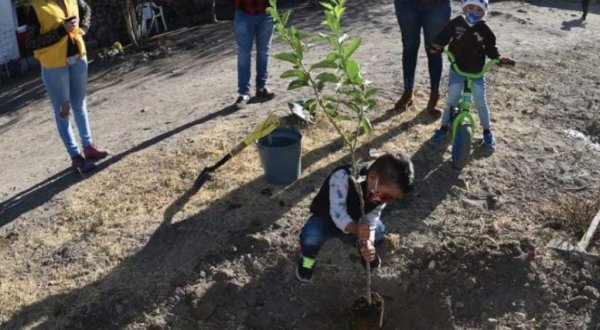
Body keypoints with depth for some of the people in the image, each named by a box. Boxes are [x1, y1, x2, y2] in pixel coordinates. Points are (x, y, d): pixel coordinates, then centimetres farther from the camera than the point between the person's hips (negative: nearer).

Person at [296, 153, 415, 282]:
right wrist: (355, 229, -62)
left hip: (354, 221, 5)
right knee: (310, 237, -34)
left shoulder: (381, 194, -19)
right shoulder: (343, 177, -38)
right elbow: (337, 212, -45)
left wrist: (368, 244, -43)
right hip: (326, 217, -5)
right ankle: (309, 256, 2)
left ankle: (363, 249, 15)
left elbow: (370, 221, -22)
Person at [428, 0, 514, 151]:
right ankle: (444, 127, 20)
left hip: (477, 73, 0)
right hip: (457, 70, 0)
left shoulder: (485, 30, -7)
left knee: (481, 102, 3)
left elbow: (491, 49, -2)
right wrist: (437, 45, -28)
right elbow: (444, 36, -7)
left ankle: (487, 131, 19)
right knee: (451, 101, 1)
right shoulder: (456, 24, -8)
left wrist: (499, 58, -19)